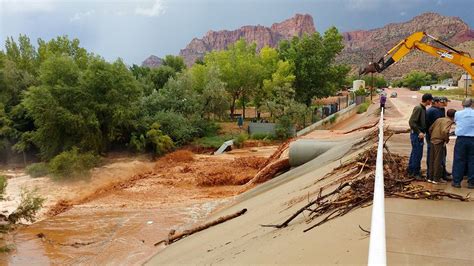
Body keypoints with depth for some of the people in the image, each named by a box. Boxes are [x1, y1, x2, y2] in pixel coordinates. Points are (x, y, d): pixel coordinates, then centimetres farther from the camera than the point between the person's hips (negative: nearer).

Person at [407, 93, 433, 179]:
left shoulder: (423, 108, 10)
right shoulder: (418, 108, -17)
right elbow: (411, 122, -22)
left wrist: (422, 132, 10)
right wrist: (419, 132, -22)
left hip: (419, 134, 9)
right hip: (417, 134, -9)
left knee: (414, 153, 15)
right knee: (417, 154, -3)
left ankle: (410, 171, 25)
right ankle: (416, 173, 6)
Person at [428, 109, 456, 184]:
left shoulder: (439, 119, 14)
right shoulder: (449, 121, -9)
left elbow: (430, 129, 16)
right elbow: (445, 131, -26)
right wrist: (446, 140, -12)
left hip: (432, 141, 7)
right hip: (440, 142, -7)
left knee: (432, 160, 12)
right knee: (438, 160, 0)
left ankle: (430, 177, 19)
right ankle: (437, 179, 5)